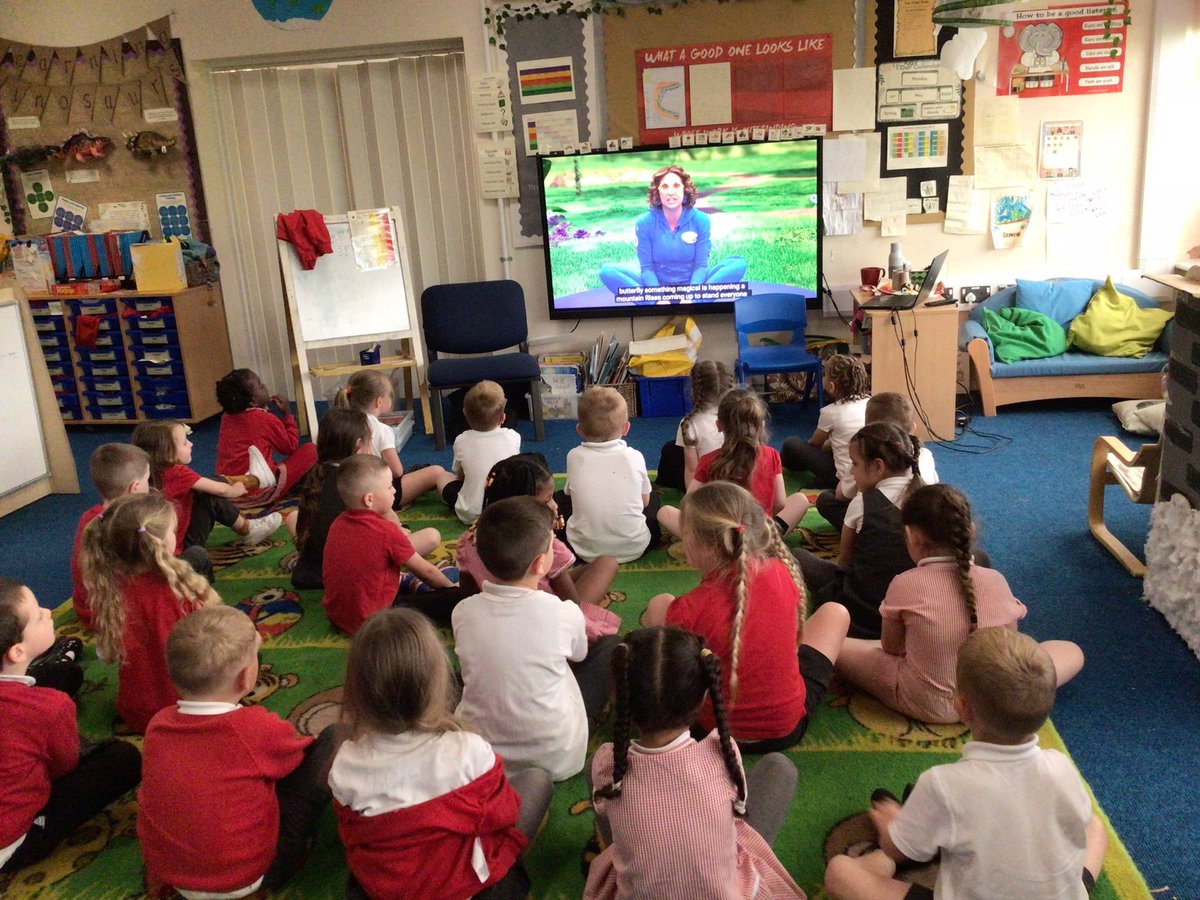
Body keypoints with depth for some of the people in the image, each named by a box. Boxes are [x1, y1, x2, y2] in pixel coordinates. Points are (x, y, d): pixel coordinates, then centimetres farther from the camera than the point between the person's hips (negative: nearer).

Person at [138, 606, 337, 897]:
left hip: (169, 871, 6)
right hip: (243, 878, -6)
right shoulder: (256, 729, -25)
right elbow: (301, 752, -1)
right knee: (334, 737, -3)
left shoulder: (158, 723, -10)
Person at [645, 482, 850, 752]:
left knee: (659, 604, 9)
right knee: (834, 612, 22)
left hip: (717, 729, -1)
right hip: (789, 727, 1)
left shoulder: (686, 611, -26)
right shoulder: (782, 573, -15)